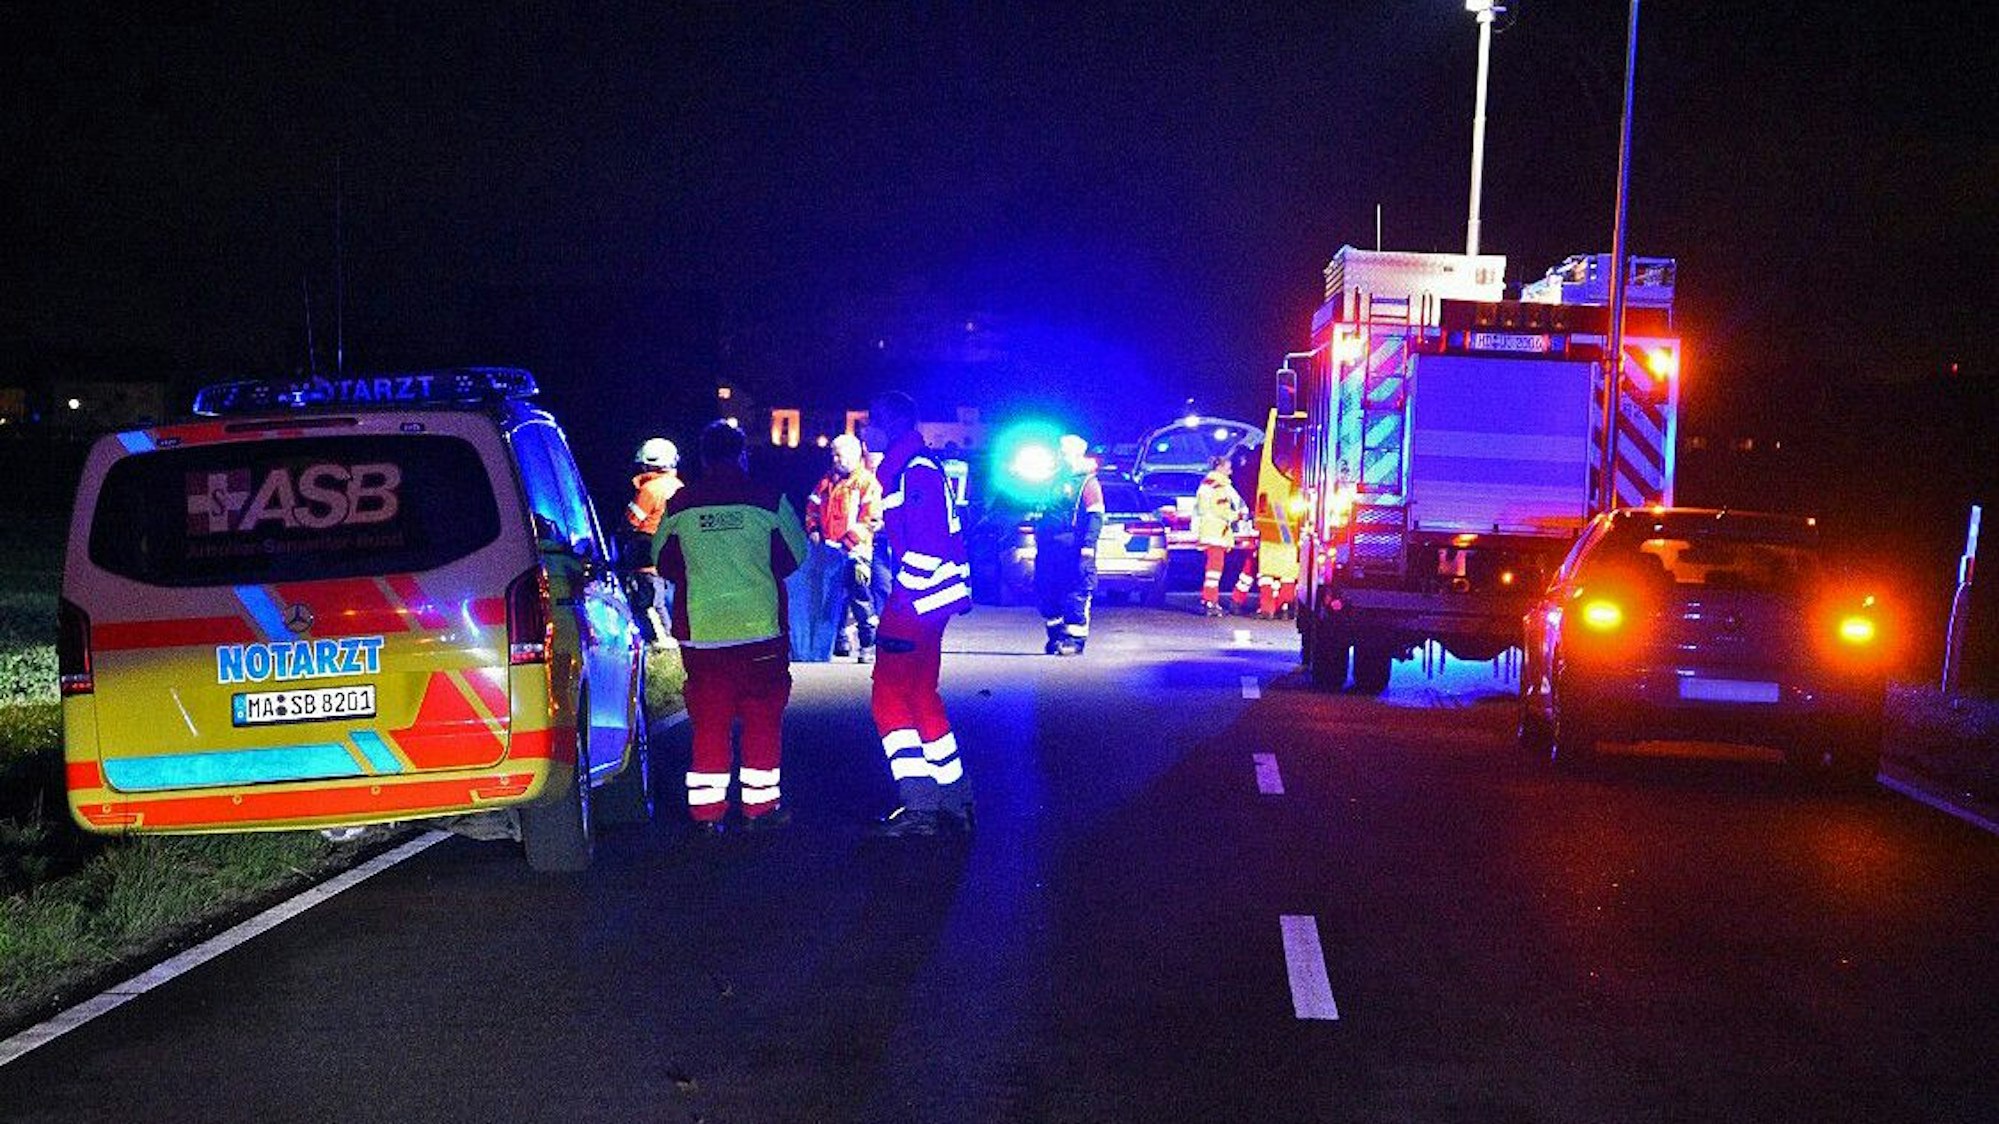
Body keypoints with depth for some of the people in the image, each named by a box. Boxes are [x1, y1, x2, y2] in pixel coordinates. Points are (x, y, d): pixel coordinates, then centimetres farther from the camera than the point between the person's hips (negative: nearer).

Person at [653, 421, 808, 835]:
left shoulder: (679, 506, 0)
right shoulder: (768, 500, -4)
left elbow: (664, 562, 11)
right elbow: (795, 554, 6)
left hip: (699, 632, 2)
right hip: (760, 628, -1)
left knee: (707, 723, 9)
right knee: (763, 720, 10)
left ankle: (706, 809, 10)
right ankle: (760, 805, 14)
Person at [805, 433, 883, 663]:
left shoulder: (867, 482, -1)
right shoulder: (827, 481, 17)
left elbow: (871, 517, -9)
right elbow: (812, 508, 23)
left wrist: (852, 541, -16)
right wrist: (813, 530, 7)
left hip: (854, 550, -6)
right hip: (829, 549, 6)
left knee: (860, 596, -8)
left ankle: (869, 644, -3)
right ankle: (844, 639, 16)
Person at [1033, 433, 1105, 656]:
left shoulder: (1087, 482, -3)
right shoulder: (1057, 480, 20)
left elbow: (1096, 516, -10)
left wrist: (1088, 544, -20)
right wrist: (1039, 538, 19)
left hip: (1074, 549, -7)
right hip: (1050, 549, 8)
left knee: (1075, 595, -7)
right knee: (1046, 592, 9)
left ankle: (1075, 638, -2)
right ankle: (1056, 635, 20)